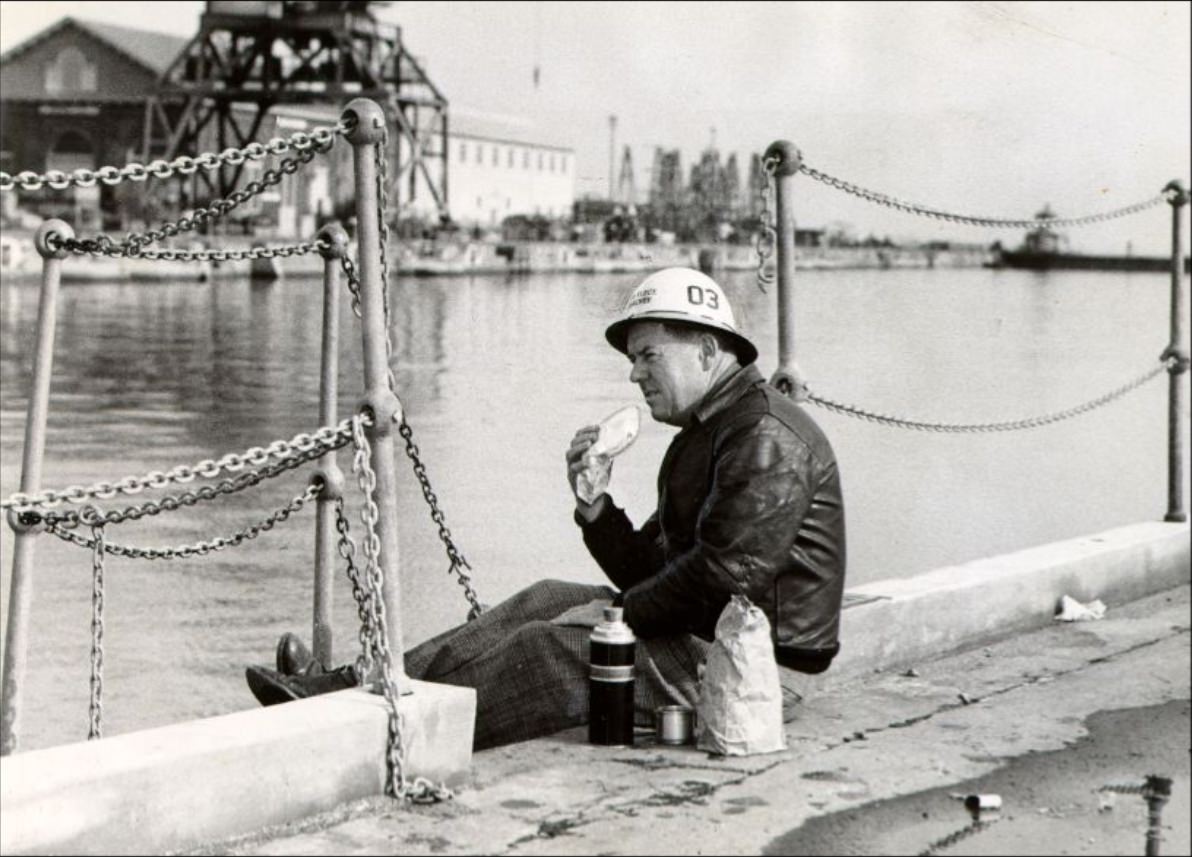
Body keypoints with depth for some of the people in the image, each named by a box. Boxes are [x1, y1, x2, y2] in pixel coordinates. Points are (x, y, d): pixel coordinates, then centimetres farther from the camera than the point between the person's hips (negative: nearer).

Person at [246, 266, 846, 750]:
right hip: (705, 634, 10)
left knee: (559, 651, -20)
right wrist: (593, 504, -2)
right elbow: (650, 571, 15)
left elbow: (724, 573, -24)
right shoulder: (704, 435, 20)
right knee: (546, 603, 0)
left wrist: (620, 616, -13)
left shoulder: (767, 440, -15)